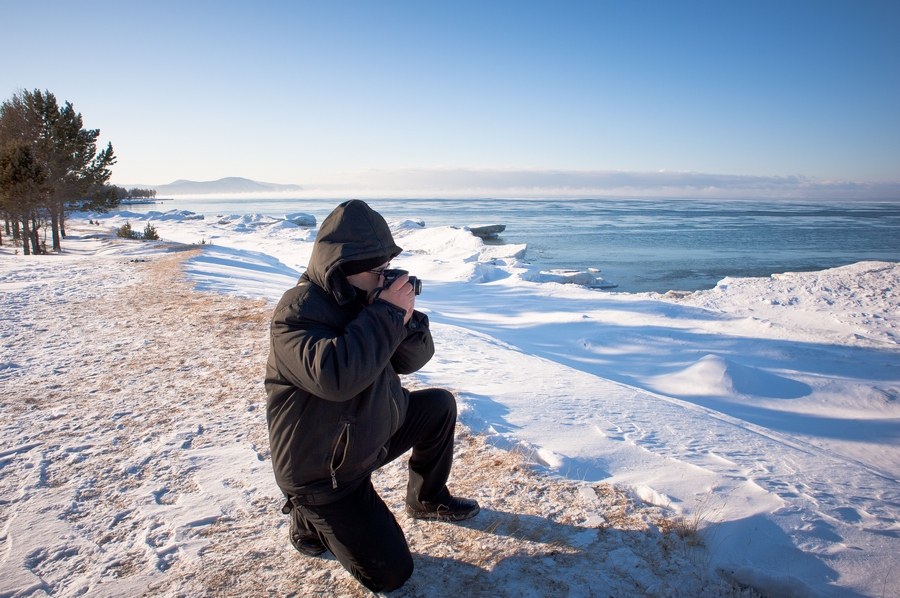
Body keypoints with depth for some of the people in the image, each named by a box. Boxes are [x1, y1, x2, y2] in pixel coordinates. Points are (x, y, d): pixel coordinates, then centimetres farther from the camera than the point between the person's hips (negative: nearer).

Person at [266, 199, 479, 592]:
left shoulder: (365, 296, -1)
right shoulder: (297, 311, -25)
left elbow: (409, 361, 1)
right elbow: (334, 376, -43)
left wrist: (406, 319, -19)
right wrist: (386, 314, -34)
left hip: (372, 435, 8)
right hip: (321, 474, -8)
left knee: (440, 405, 8)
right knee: (390, 573, -6)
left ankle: (427, 499, 27)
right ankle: (311, 520, 16)